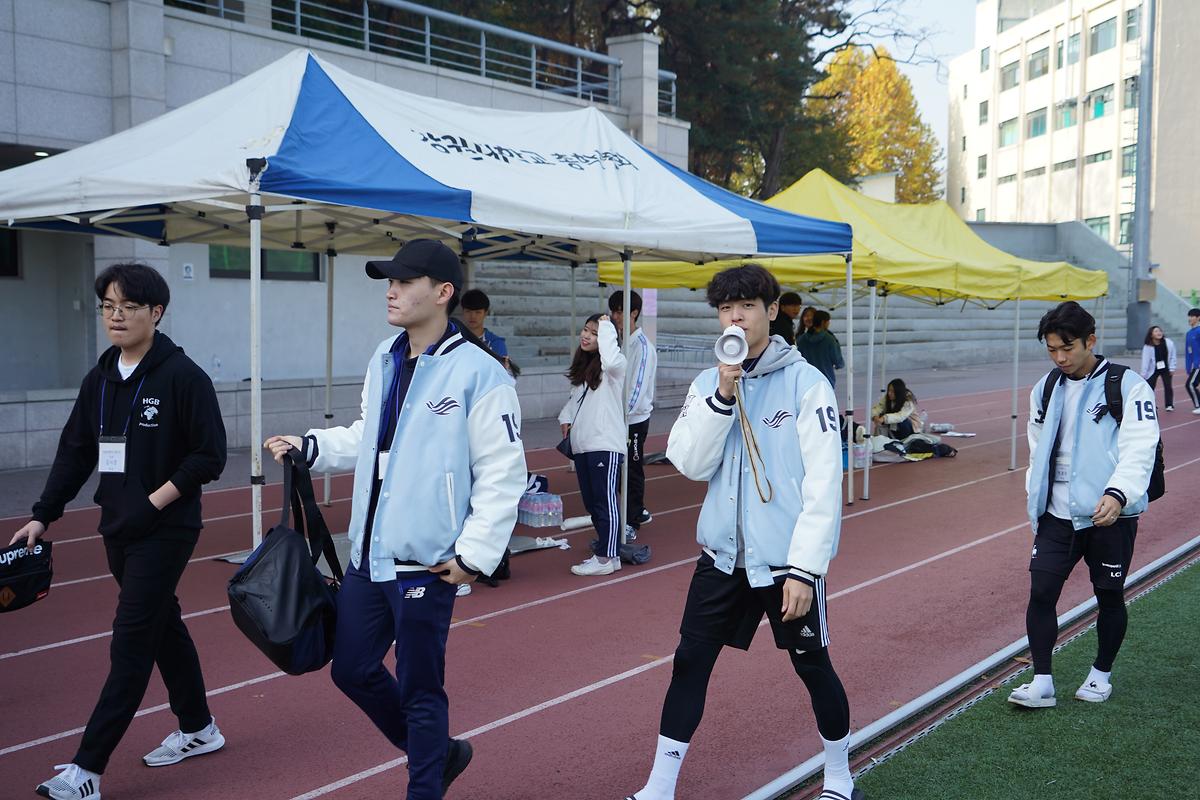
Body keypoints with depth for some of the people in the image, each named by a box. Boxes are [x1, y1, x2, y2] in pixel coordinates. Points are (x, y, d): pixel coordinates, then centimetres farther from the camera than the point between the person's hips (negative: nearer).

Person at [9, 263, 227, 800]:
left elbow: (209, 455, -14)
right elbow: (75, 453, 13)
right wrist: (42, 516, 7)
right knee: (163, 625, 17)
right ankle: (198, 730, 33)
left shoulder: (182, 376, -12)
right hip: (118, 531, 7)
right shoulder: (99, 380, 8)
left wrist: (154, 502, -18)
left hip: (165, 531, -7)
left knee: (131, 645, -6)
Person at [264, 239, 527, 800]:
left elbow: (503, 473, -15)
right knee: (352, 669, 17)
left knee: (419, 690, 5)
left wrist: (476, 553, -17)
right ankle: (437, 752, 38)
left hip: (426, 563, -8)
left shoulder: (479, 372, -16)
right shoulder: (383, 360, 8)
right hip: (368, 554, 8)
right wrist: (311, 446, 9)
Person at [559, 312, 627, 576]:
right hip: (581, 445, 9)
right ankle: (606, 549, 23)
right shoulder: (582, 366, 17)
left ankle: (607, 557, 0)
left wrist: (606, 327, -21)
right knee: (591, 502, 13)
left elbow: (611, 359, -33)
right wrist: (566, 418, 9)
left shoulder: (613, 366, -8)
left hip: (605, 445, -9)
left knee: (605, 501, -5)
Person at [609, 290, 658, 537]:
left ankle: (632, 523, 10)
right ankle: (638, 511, 31)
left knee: (632, 469, 1)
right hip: (617, 417, 8)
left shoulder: (642, 345, -15)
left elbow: (638, 385, -20)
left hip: (634, 419, -8)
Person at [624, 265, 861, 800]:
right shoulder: (707, 384, 4)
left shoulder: (805, 383, -10)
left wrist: (804, 568, -17)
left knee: (812, 666, 10)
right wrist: (722, 396, -17)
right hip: (723, 555, 4)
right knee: (690, 663, 7)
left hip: (786, 560, -4)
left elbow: (824, 484, -13)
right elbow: (690, 464, -6)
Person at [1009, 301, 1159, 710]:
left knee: (1109, 595, 10)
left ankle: (1101, 674, 30)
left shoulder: (1128, 386, -10)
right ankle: (1041, 682, 6)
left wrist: (1118, 493, -35)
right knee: (1041, 591, -2)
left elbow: (1139, 447, -20)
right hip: (1057, 514, 5)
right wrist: (1036, 494, 16)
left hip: (1110, 515, -4)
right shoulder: (1045, 389, 8)